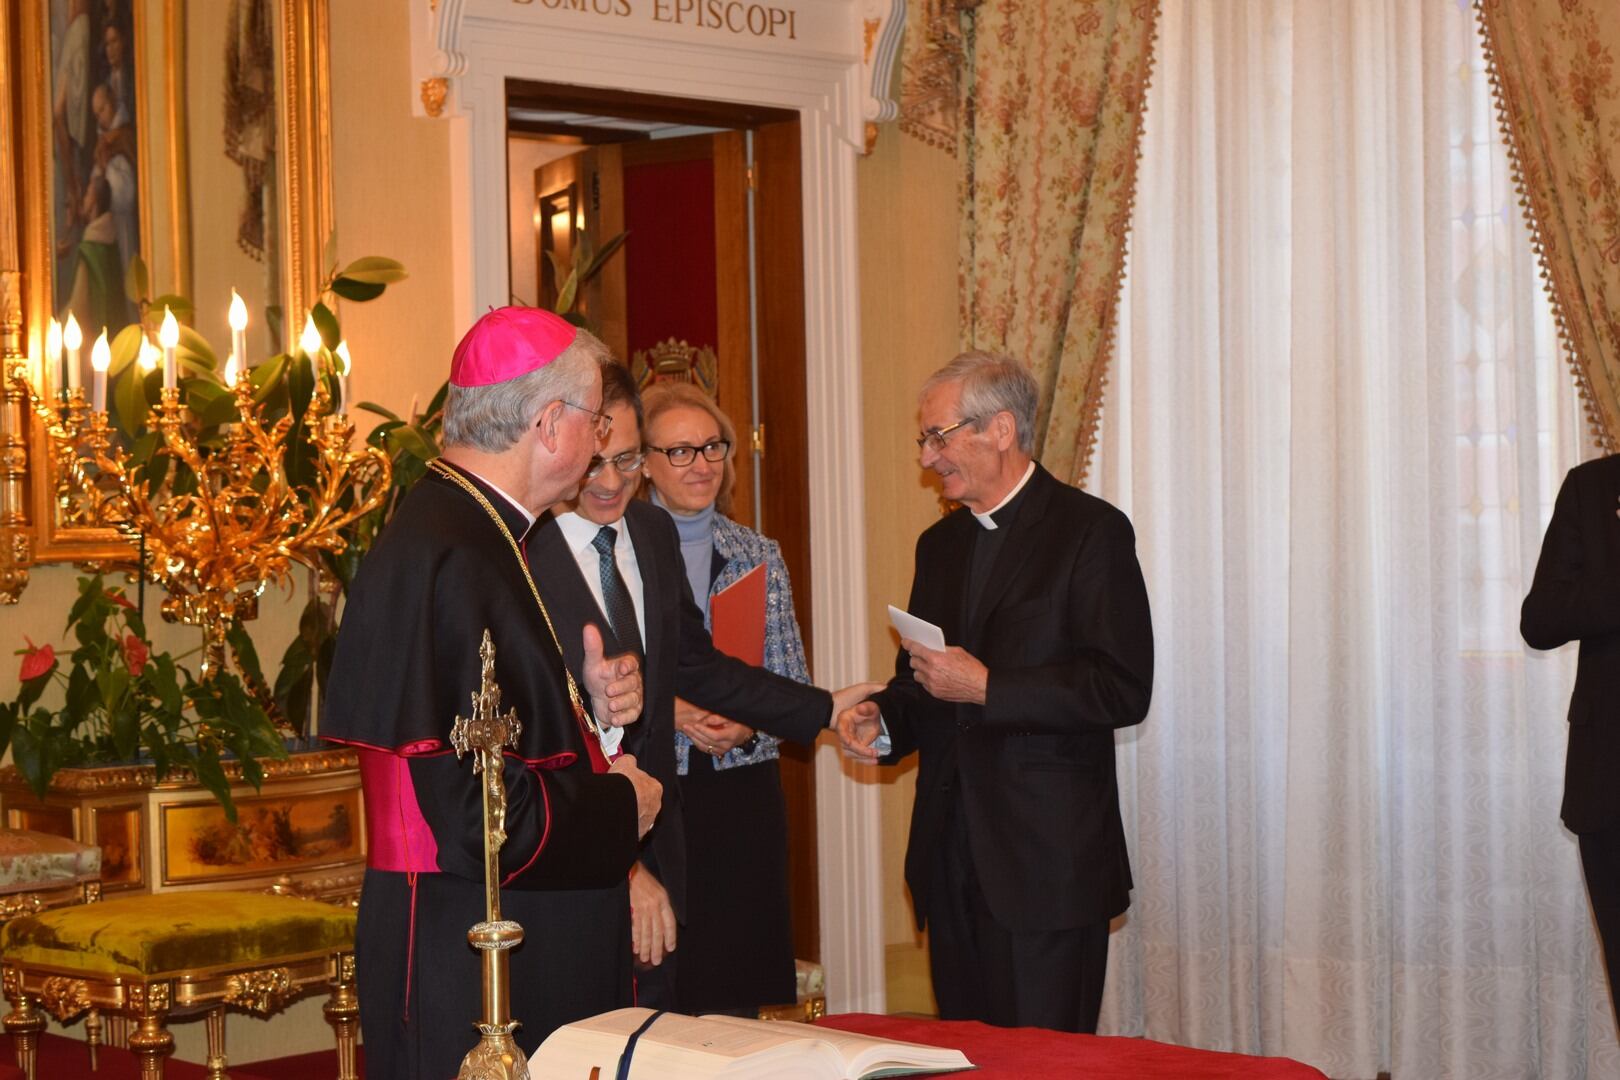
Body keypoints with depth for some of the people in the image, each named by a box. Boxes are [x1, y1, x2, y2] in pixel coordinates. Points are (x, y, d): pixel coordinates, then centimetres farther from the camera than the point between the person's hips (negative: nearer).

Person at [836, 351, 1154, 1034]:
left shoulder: (1090, 531, -6)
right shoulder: (940, 544, 17)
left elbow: (1123, 689, -14)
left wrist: (986, 687, -17)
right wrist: (884, 720, 2)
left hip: (1047, 857, -7)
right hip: (952, 859, 7)